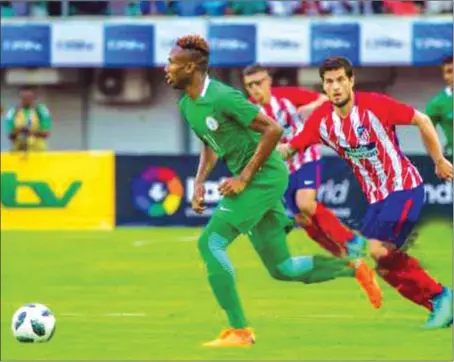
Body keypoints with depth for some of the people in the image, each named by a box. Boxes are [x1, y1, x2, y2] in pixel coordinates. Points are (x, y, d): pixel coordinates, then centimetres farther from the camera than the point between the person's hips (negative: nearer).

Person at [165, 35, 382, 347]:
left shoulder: (222, 98, -20)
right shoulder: (187, 105, 8)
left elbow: (273, 130, -20)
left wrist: (244, 177, -20)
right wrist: (200, 182, 8)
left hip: (265, 176, -9)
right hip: (252, 180, 9)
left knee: (211, 242, -15)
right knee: (282, 269, 11)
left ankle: (239, 331, -12)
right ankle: (354, 269, 26)